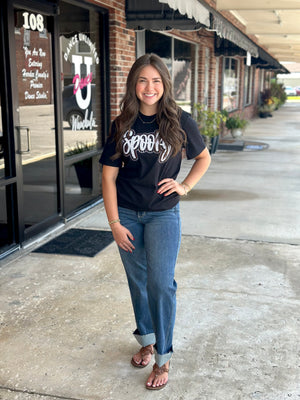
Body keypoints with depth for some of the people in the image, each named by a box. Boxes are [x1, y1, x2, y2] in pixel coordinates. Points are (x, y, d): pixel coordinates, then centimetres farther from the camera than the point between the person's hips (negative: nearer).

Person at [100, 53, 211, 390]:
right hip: (127, 214, 3)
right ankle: (146, 340, 34)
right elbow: (109, 176, -1)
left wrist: (185, 186, -4)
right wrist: (115, 224, -6)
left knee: (160, 283, -6)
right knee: (137, 281, 13)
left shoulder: (180, 122, -5)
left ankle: (163, 357, 10)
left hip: (163, 215, -2)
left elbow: (203, 158, 11)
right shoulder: (122, 125, -2)